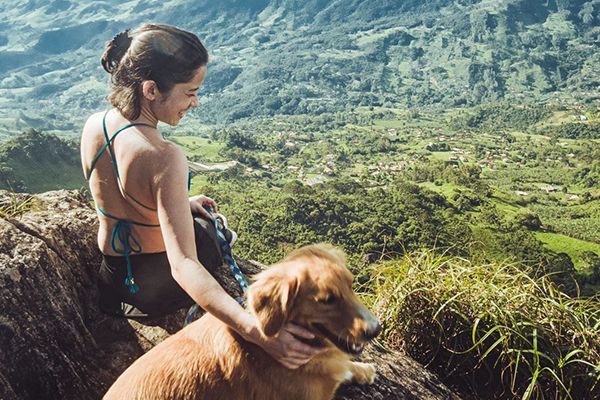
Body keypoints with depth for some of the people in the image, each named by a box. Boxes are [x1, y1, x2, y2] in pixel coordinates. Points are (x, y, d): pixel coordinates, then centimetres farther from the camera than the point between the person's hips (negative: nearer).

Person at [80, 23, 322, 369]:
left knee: (200, 218, 32)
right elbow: (184, 266, -43)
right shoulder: (165, 159, -37)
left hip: (109, 272, 6)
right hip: (151, 290, -6)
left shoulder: (94, 126, -13)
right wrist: (258, 332, -52)